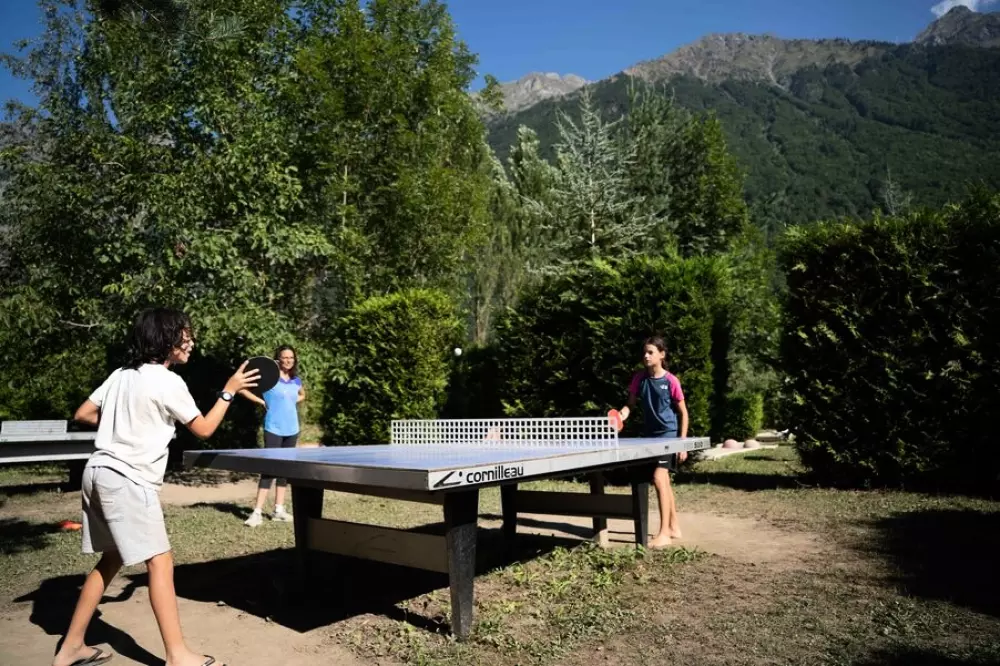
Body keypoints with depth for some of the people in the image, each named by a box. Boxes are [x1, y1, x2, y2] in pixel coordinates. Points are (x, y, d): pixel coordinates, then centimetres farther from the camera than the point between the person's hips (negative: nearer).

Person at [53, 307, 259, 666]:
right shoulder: (168, 382, -12)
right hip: (128, 480, -9)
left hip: (98, 472, 9)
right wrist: (229, 390, 1)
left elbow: (82, 414, 15)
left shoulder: (121, 374, 10)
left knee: (111, 559, 19)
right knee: (160, 562, -4)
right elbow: (204, 429, -4)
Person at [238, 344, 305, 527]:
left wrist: (293, 402, 8)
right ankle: (257, 512, -5)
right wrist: (262, 402, -12)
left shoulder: (296, 380, 7)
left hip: (292, 430, 6)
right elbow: (243, 389, -12)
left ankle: (279, 509, 17)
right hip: (274, 429, -6)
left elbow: (302, 395, 28)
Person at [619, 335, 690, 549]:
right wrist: (622, 414, -15)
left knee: (659, 478, -17)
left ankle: (664, 533, -10)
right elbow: (631, 404, 7)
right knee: (665, 481, 15)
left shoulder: (671, 381, -13)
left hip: (668, 434, -6)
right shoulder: (639, 378, 0)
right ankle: (674, 527, 28)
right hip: (649, 434, 6)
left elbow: (683, 413, -6)